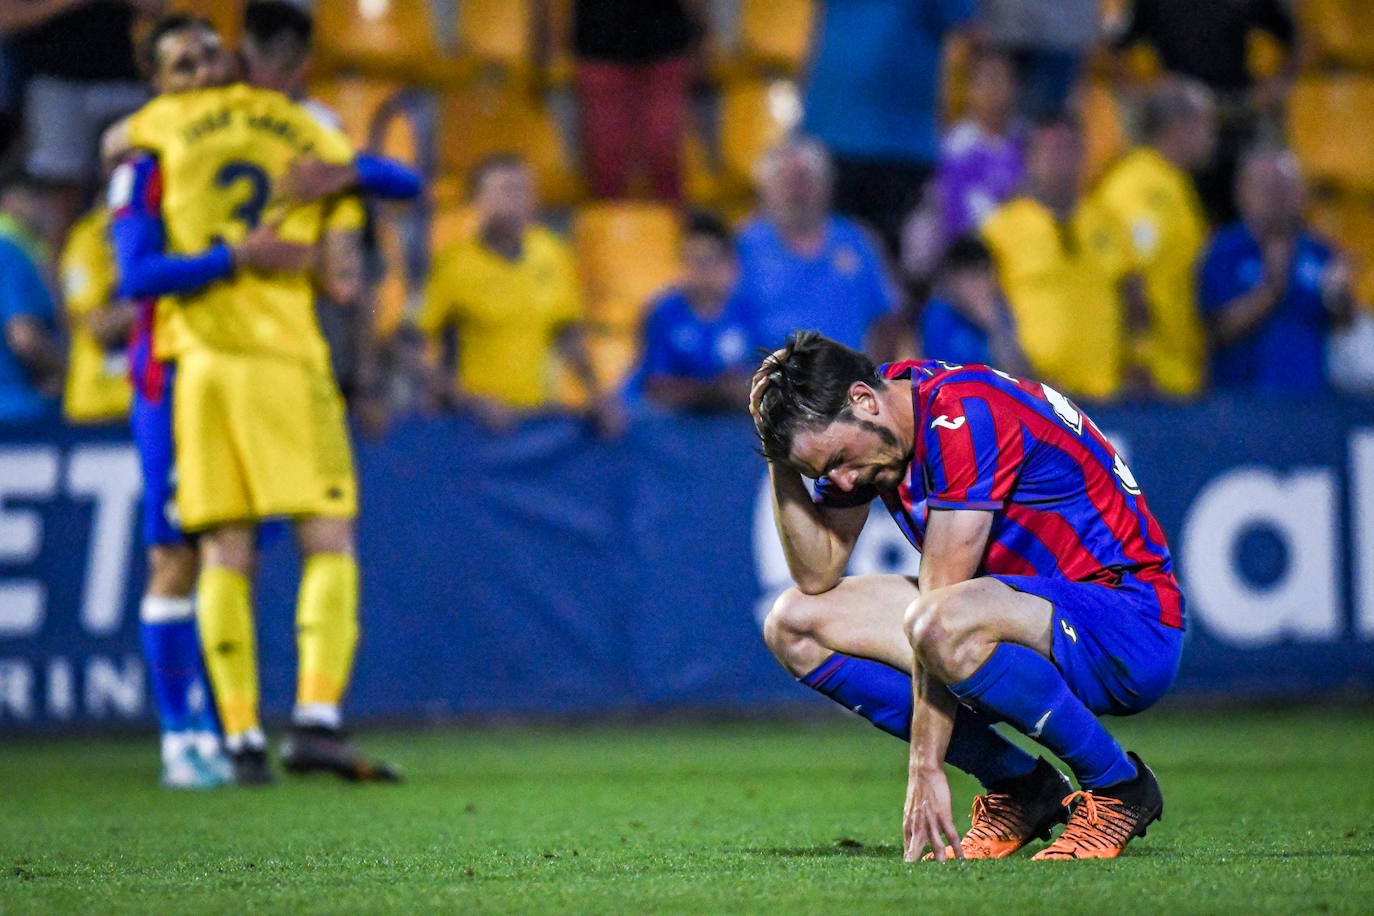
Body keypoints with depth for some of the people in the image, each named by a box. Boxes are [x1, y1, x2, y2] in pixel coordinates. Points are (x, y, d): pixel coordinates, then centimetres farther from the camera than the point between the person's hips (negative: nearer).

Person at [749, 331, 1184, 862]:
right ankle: (1018, 786, -1)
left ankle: (1118, 785, -14)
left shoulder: (964, 418, -25)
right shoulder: (861, 429, 1)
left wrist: (925, 768, -26)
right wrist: (781, 465, -10)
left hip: (1134, 627, -9)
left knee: (942, 625, -39)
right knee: (794, 625, 0)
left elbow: (936, 611, -26)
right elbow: (817, 575, 3)